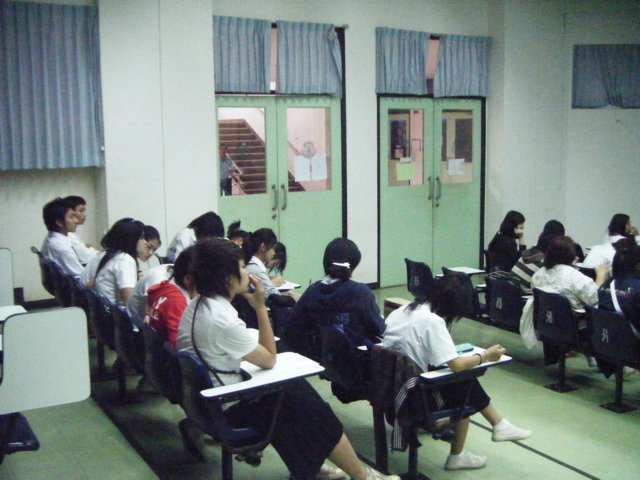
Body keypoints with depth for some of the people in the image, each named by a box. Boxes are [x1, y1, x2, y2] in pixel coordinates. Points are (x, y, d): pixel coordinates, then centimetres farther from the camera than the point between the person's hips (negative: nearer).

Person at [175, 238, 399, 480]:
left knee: (296, 387, 16)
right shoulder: (223, 320, -28)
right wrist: (260, 306, -17)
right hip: (228, 407, -9)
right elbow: (269, 360, -16)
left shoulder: (196, 305, 1)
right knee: (312, 409, 3)